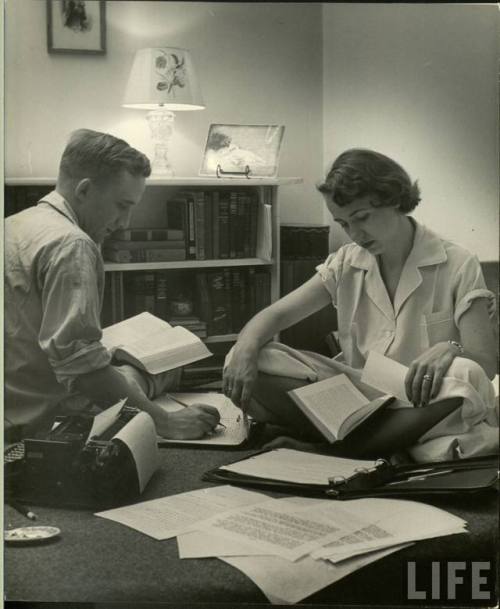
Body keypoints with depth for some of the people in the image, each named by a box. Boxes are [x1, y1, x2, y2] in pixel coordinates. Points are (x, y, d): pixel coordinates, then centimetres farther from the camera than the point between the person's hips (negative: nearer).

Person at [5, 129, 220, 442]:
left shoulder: (17, 223, 13)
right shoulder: (70, 244, -18)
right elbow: (81, 363, -25)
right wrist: (166, 423, -22)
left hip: (17, 414, 10)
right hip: (42, 427, -10)